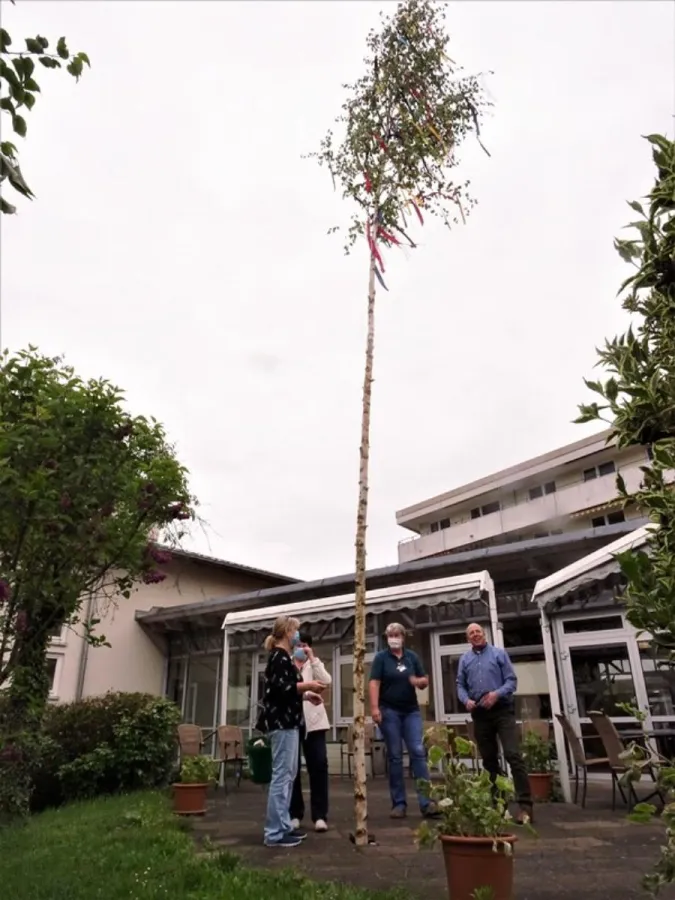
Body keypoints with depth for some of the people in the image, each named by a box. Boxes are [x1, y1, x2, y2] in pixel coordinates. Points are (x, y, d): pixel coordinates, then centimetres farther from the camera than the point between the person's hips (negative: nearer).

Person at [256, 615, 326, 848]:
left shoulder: (282, 656, 18)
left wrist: (305, 694, 14)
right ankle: (274, 833, -2)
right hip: (282, 722, -11)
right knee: (282, 775, -7)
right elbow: (279, 688, -24)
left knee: (287, 775, 14)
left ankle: (283, 826, 20)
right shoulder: (279, 656, -13)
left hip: (287, 721, 11)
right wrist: (307, 685, -15)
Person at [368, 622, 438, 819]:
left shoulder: (412, 657, 9)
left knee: (418, 752, -5)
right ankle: (399, 803, 9)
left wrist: (418, 681, -12)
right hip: (389, 711, -2)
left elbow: (425, 681, 12)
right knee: (395, 757, 2)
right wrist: (374, 707, -17)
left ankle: (426, 801, -4)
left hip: (411, 710, 3)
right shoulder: (381, 657, 0)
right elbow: (374, 683, -8)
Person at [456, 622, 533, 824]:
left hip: (502, 709, -4)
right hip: (479, 713, 4)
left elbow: (512, 680, -4)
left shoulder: (499, 653, 1)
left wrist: (497, 694, -20)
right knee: (489, 759, 11)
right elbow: (460, 685, 9)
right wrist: (466, 700, -11)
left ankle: (525, 804, -13)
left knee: (513, 755, -14)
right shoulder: (464, 659, 11)